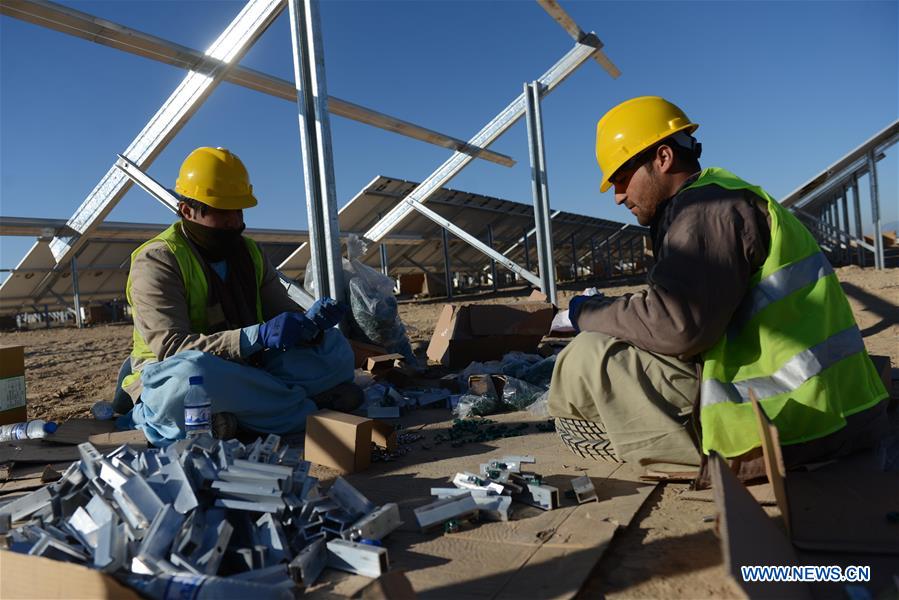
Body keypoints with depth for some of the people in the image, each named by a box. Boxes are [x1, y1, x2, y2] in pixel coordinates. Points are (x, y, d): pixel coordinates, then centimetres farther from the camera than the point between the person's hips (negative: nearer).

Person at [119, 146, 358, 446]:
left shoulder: (250, 252, 9)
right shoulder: (156, 261, -12)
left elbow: (284, 311, 10)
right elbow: (170, 347, -24)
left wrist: (309, 323, -16)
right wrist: (258, 336, -34)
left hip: (247, 372, 6)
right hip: (170, 382, -6)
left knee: (334, 345, -7)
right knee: (191, 370, -41)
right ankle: (313, 408, -23)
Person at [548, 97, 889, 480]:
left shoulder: (706, 207, -13)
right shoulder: (725, 197, 18)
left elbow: (678, 324, -26)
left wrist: (590, 313, -10)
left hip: (782, 425, -11)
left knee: (589, 358, -15)